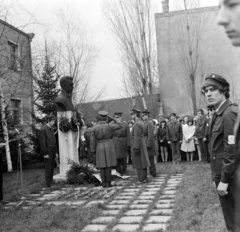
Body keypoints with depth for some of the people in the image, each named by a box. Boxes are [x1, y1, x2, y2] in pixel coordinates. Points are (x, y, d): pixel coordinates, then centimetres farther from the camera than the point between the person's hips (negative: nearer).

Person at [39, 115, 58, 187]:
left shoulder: (51, 129, 14)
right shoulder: (43, 129, -12)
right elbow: (42, 142, -15)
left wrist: (56, 152, 14)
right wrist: (45, 153, -17)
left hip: (53, 152, 7)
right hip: (47, 152, -7)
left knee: (52, 167, 9)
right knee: (48, 168, -2)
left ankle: (51, 181, 17)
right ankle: (48, 183, 4)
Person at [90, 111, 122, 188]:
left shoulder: (94, 128, -4)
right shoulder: (109, 126, -9)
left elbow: (92, 141, -2)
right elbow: (120, 125, 4)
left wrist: (93, 151, 7)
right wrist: (112, 118, 8)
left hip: (99, 147, 1)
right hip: (109, 146, -1)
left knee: (102, 166, 7)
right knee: (108, 165, 2)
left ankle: (104, 183, 6)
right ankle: (108, 183, 3)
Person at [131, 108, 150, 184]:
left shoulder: (137, 124, -19)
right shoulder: (141, 122, 10)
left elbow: (137, 137, -22)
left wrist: (135, 148, -22)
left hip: (137, 145, -9)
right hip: (142, 144, 9)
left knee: (138, 162, -2)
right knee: (143, 161, 13)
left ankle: (141, 180, 3)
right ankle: (144, 178, 20)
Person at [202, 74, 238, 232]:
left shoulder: (230, 113, -19)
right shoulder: (219, 114, 10)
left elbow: (232, 150, -23)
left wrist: (224, 179, -21)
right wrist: (218, 176, 15)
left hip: (229, 176, -9)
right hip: (222, 173, 9)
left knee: (233, 217, 4)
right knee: (229, 214, 20)